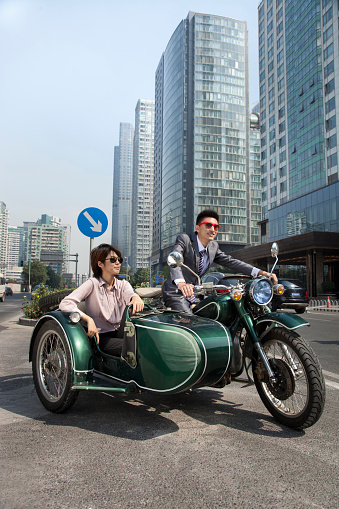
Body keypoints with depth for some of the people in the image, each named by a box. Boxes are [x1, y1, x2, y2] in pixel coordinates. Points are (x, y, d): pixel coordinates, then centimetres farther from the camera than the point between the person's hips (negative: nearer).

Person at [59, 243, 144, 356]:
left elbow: (129, 294, -14)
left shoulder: (123, 284, 11)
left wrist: (136, 297, -39)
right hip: (101, 337, -4)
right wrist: (89, 319, -26)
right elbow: (65, 304, -13)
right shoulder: (93, 284, -4)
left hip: (119, 333, 5)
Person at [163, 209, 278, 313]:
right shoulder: (184, 239, -13)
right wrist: (181, 283, -51)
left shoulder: (214, 246, 8)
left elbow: (230, 261, 3)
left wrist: (261, 273, -10)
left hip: (195, 295, 7)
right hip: (176, 294, -7)